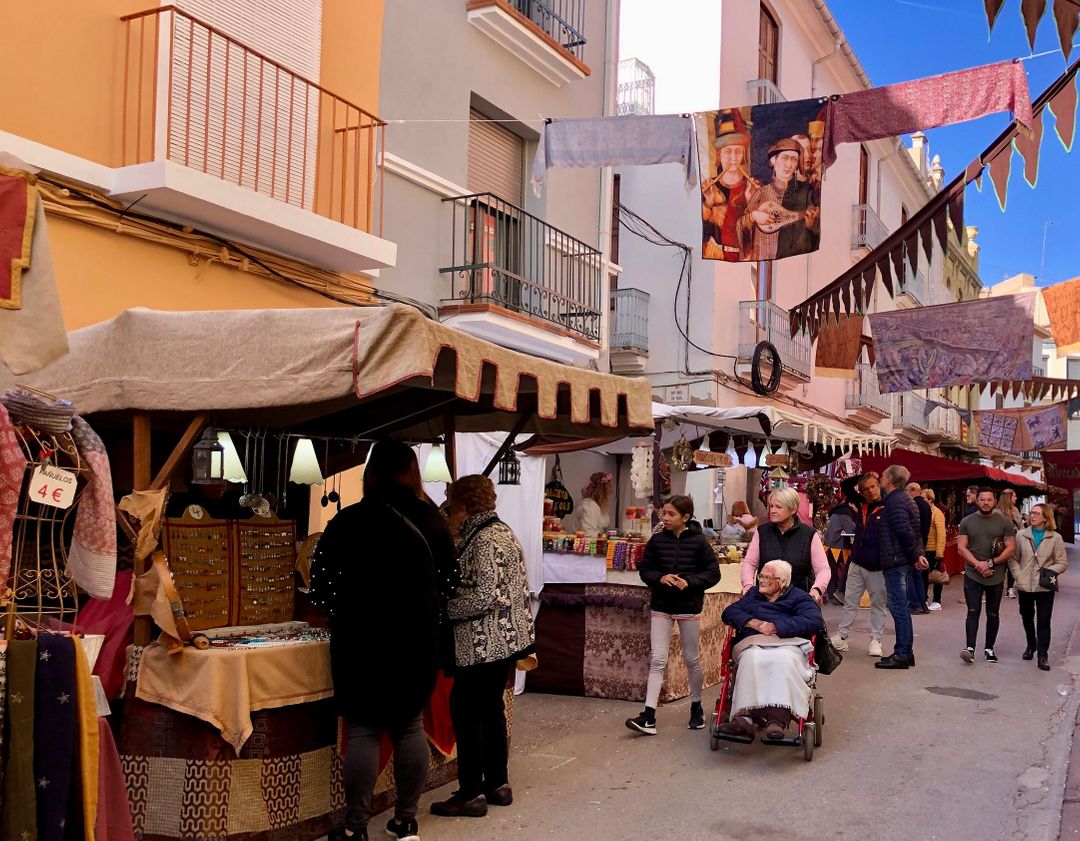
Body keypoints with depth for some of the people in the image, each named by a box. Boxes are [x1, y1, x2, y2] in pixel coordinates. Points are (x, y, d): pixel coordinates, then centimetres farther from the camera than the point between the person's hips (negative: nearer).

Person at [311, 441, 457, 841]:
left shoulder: (346, 523, -8)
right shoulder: (431, 521, 0)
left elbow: (320, 585, -6)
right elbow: (448, 580, 8)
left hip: (361, 641, -3)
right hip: (417, 642, 3)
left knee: (363, 729, 5)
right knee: (410, 726, 13)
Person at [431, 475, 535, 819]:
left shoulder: (483, 540, -19)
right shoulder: (502, 531, 11)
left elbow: (484, 597, -25)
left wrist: (443, 607, -13)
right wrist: (451, 593, 15)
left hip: (484, 644, -10)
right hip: (508, 638, 10)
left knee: (466, 714, 0)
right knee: (492, 710, 18)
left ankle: (471, 794, 7)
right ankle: (497, 784, 27)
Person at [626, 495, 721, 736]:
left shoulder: (698, 542, -7)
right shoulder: (657, 540, -1)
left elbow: (713, 572, -4)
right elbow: (644, 569, 7)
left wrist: (689, 582, -18)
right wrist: (660, 578, -13)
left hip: (689, 607, -1)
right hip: (661, 606, 2)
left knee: (692, 659, 12)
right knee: (657, 660, -3)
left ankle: (696, 708, 30)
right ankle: (649, 716, -6)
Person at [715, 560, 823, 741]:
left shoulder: (798, 598, 17)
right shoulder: (752, 594, 30)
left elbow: (814, 621, -2)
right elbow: (729, 613, 19)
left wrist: (776, 627, -8)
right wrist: (753, 622, -1)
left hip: (787, 644, -2)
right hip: (754, 645, 2)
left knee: (783, 660, -39)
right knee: (751, 659, -36)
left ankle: (778, 719, -50)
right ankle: (744, 718, -48)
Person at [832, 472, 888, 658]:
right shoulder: (861, 506, 7)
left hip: (878, 567, -6)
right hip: (857, 564, 6)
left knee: (878, 604, 8)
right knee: (850, 601, 11)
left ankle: (875, 640, 16)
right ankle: (841, 637, 17)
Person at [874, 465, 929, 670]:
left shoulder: (895, 501, -15)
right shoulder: (903, 499, 18)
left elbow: (905, 531, -22)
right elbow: (910, 531, 18)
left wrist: (915, 556, -12)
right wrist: (918, 554, 8)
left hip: (895, 561, -10)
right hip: (903, 561, 10)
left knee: (898, 607, -7)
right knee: (902, 607, 14)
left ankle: (901, 654, -4)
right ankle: (906, 652, 20)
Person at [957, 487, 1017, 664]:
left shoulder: (1004, 522, 1)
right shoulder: (967, 522, 4)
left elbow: (1011, 548, -3)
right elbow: (961, 548, 0)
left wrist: (990, 563, -13)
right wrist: (978, 565, -13)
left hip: (996, 576, 0)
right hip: (972, 575, 0)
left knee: (993, 614, 9)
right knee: (973, 612, -7)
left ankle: (989, 649, 17)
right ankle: (970, 648, -12)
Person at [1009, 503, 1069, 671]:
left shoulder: (1055, 538, -2)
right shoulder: (1021, 536, 2)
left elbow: (1062, 562, -2)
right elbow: (1013, 558, 4)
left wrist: (1049, 572, -17)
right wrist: (1018, 575, -8)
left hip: (1045, 587, -2)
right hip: (1025, 586, 2)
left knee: (1043, 621, -2)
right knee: (1027, 618, 16)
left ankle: (1043, 655, 2)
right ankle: (1031, 645, 37)